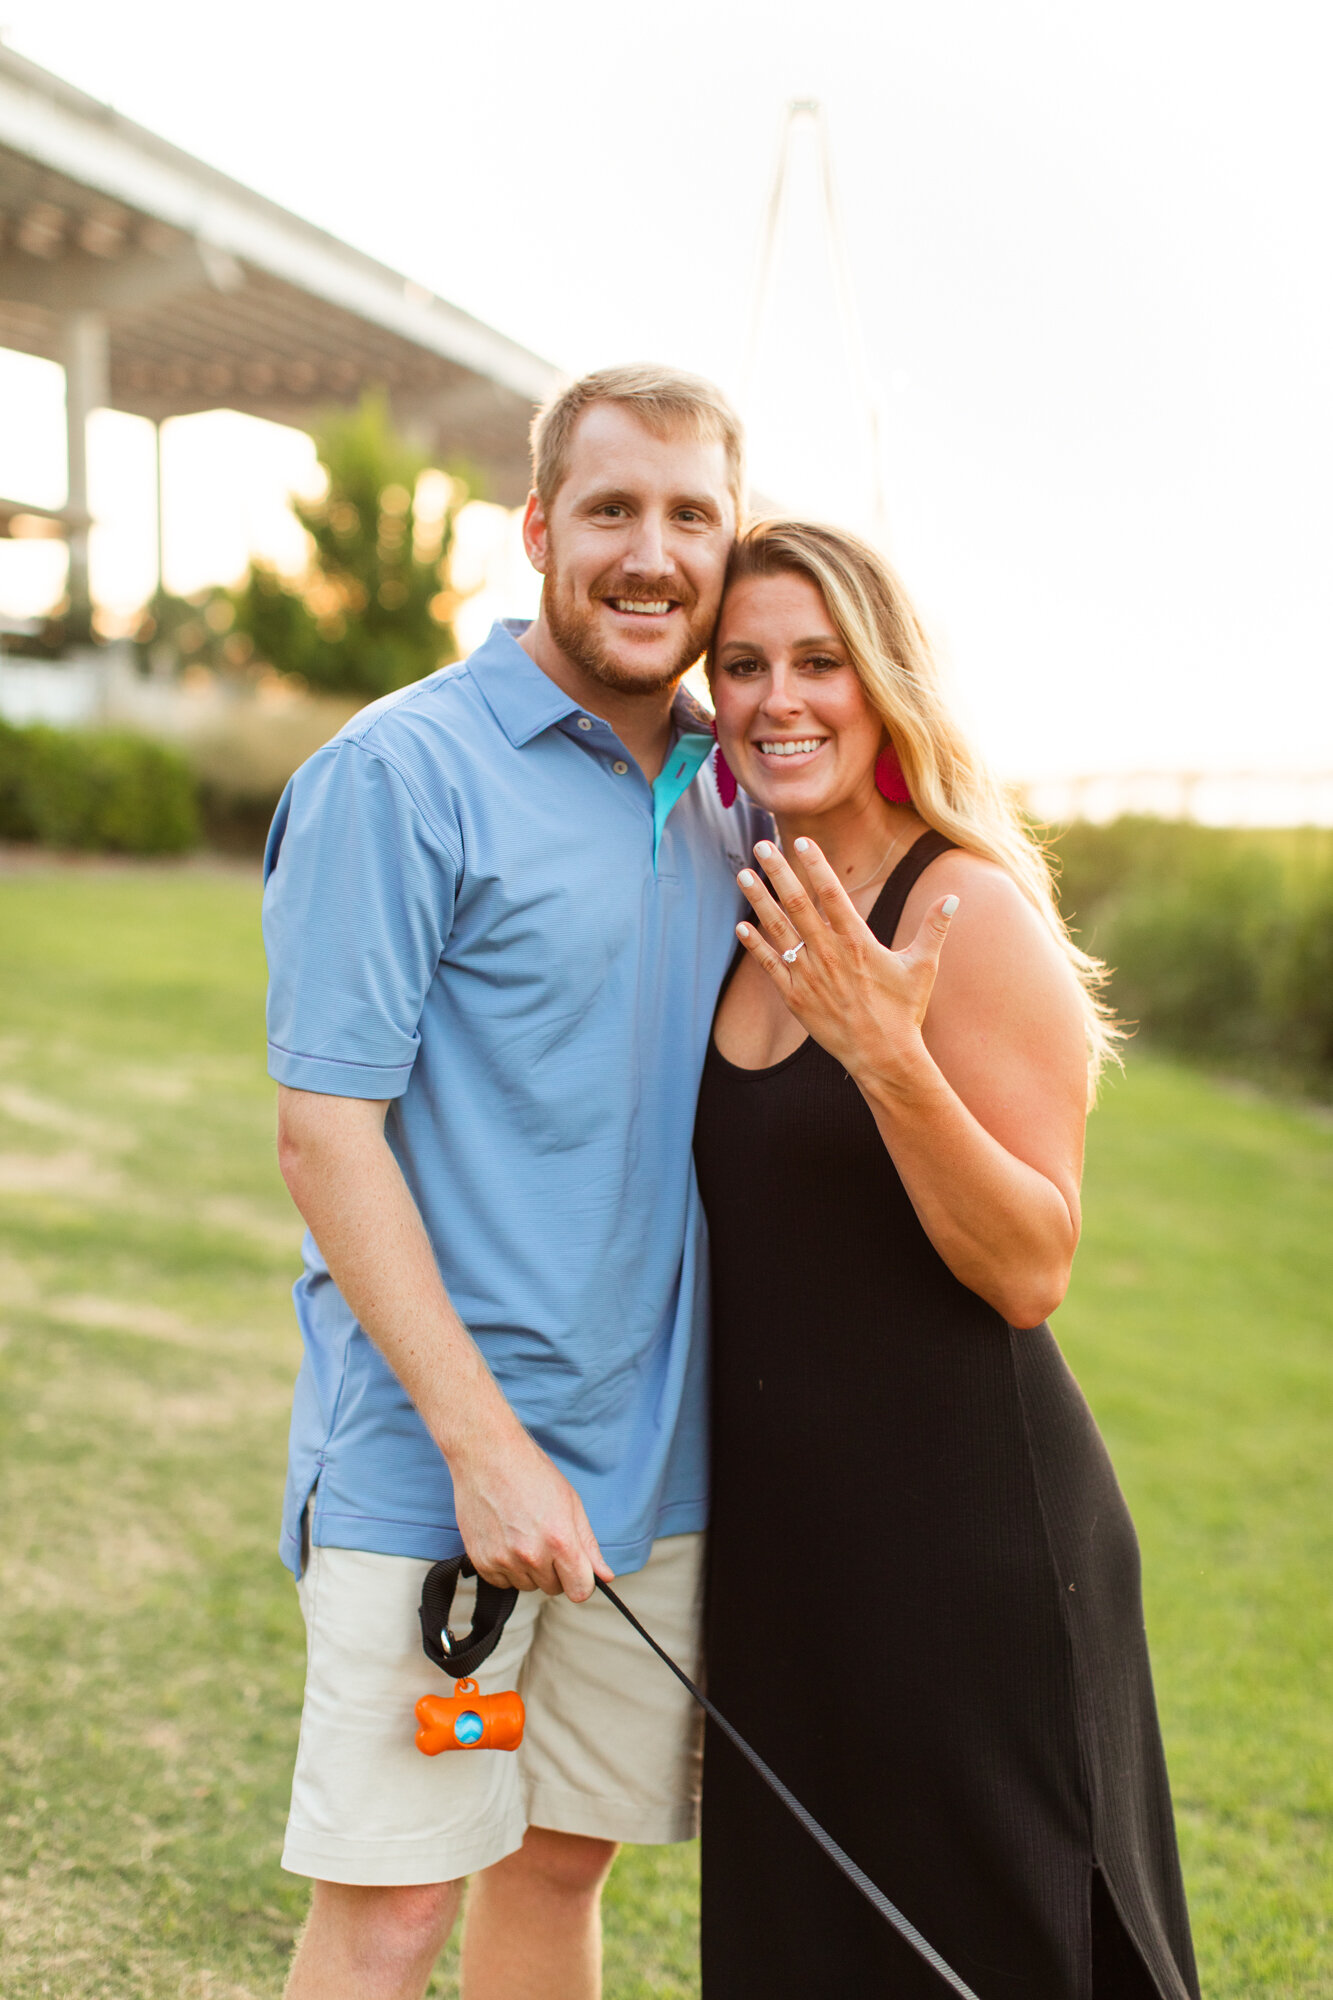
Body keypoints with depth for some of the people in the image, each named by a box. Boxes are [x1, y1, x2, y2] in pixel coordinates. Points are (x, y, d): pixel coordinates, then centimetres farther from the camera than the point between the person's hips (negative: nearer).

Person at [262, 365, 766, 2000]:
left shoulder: (719, 799, 10)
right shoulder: (400, 772, -11)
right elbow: (322, 1129, -14)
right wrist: (486, 1446, -17)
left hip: (654, 1453, 6)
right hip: (434, 1460, -6)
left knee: (564, 1859, 17)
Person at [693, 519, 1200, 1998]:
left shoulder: (965, 910, -15)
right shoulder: (745, 919, 5)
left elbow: (1033, 1271, -21)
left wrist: (888, 1056, -31)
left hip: (964, 1529, -6)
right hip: (776, 1516, 7)